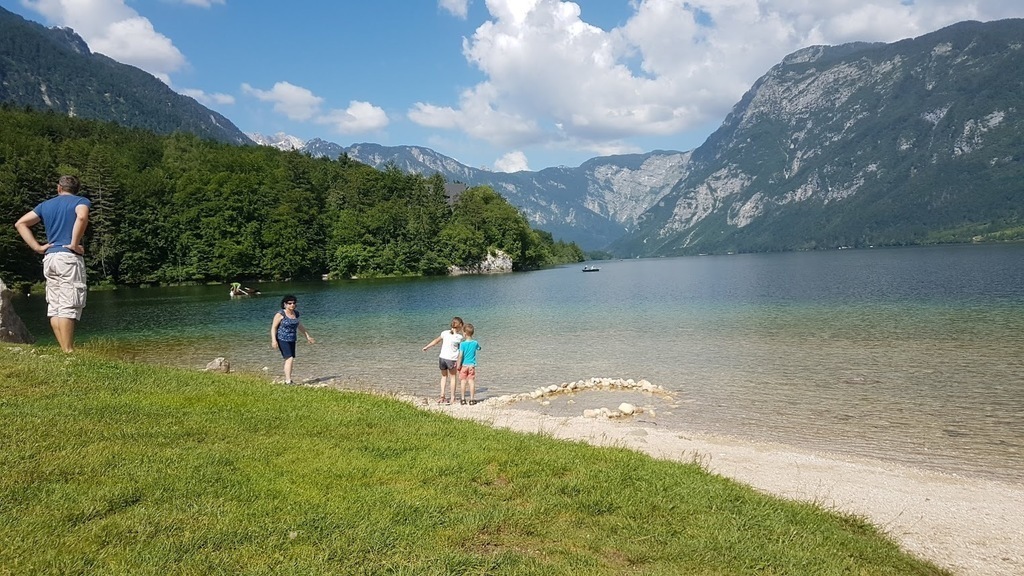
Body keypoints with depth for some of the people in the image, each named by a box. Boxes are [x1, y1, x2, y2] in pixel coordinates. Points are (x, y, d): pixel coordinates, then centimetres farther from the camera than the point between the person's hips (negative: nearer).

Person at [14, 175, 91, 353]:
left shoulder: (45, 205, 19)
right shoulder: (81, 201, 2)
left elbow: (20, 223, 13)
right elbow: (82, 217, -21)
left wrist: (37, 247, 8)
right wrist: (74, 244, -13)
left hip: (49, 258, 6)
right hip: (69, 258, -6)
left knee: (54, 308, 7)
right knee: (68, 308, -9)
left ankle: (65, 351, 8)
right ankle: (68, 352, -11)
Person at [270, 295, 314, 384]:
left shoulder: (295, 313, 6)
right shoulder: (280, 314, -13)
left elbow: (299, 325, 21)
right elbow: (273, 327, -13)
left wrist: (307, 336, 24)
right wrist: (274, 340, -22)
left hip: (292, 340, 7)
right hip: (282, 340, -7)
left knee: (290, 359, 11)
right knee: (289, 359, -16)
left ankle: (287, 380, 23)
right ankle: (288, 381, -16)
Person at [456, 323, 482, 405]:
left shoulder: (462, 344, -12)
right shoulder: (475, 343, -3)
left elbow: (460, 355, -14)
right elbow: (479, 348, 18)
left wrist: (458, 365, -6)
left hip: (464, 365, -2)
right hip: (472, 365, 2)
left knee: (463, 381, 7)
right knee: (471, 381, 5)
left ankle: (463, 399, 11)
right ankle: (472, 399, 7)